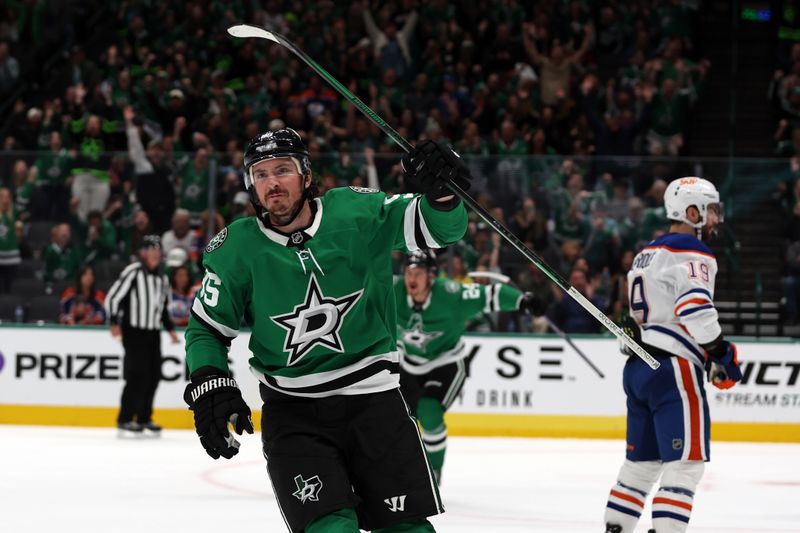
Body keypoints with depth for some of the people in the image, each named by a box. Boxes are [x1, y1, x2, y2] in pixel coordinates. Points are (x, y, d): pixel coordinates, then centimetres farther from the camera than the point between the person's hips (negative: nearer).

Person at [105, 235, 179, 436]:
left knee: (153, 376, 6)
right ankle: (125, 420, -11)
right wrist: (115, 323, -20)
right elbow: (113, 297, -13)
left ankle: (143, 418, 17)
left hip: (153, 333, 8)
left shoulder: (162, 278, 13)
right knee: (138, 374, -14)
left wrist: (170, 328, 19)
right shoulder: (132, 272, -11)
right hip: (133, 331, -8)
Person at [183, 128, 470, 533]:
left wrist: (440, 193, -31)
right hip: (291, 408, 0)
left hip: (371, 395, 0)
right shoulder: (236, 250, -5)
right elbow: (206, 327, 6)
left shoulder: (355, 213, -8)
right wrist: (209, 385, -10)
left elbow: (438, 227, -9)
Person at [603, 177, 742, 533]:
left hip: (637, 369, 9)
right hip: (672, 369, -9)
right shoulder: (692, 253, -10)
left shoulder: (646, 254, 21)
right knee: (686, 463, -9)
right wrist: (722, 355, -14)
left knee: (642, 461, 16)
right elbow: (695, 308, -24)